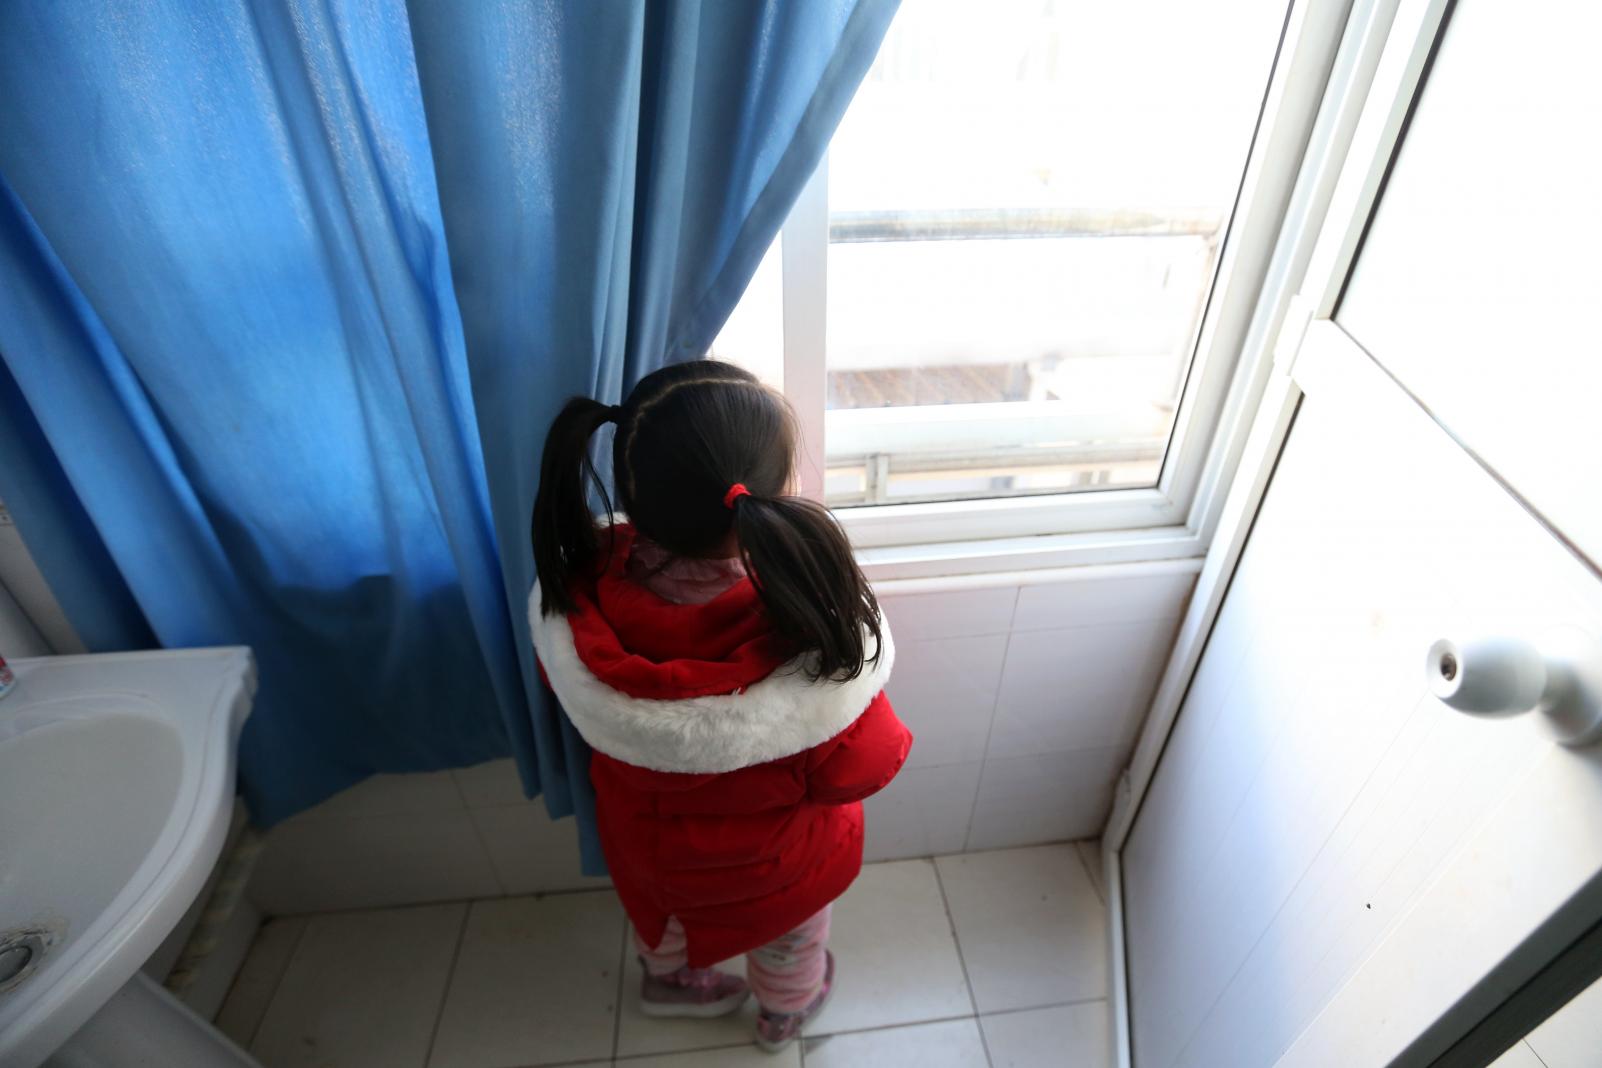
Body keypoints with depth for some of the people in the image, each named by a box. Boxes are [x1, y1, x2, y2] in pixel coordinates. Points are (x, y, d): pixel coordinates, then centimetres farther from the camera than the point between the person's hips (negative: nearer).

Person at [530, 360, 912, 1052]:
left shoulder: (572, 599, -32)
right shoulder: (819, 644, -44)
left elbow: (570, 702, -10)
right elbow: (862, 769, -24)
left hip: (645, 839, 2)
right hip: (775, 864, -2)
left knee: (663, 914, 37)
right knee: (790, 936, 34)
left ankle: (667, 978, 68)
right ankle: (786, 1012, 65)